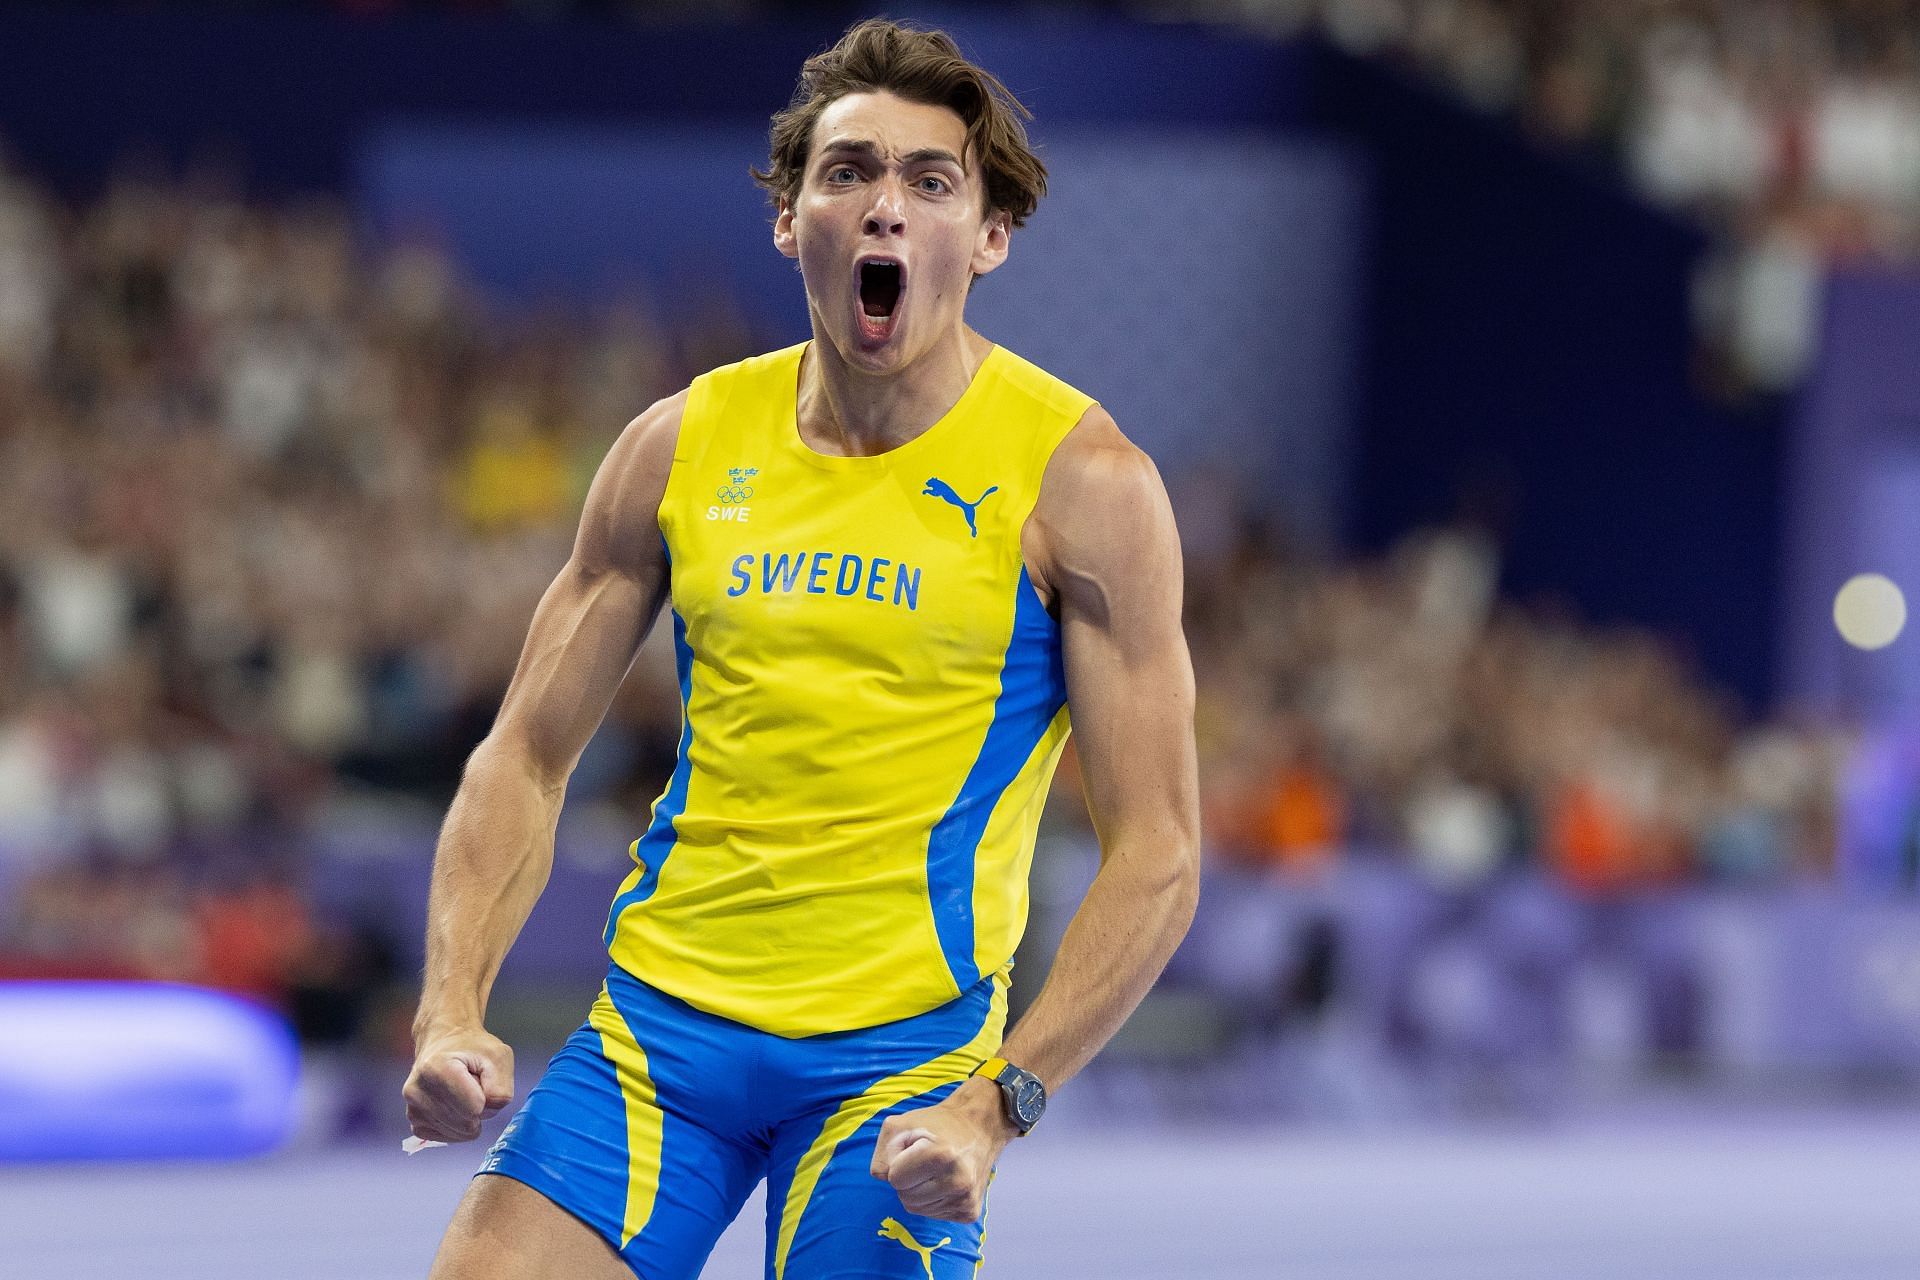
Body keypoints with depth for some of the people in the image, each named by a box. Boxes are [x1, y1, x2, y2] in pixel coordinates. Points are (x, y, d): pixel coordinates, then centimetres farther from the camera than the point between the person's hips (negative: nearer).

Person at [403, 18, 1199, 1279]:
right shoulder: (683, 445, 6)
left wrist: (1001, 1103, -18)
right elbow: (528, 756, 11)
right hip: (658, 1019, 3)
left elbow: (1157, 857, -7)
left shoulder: (1079, 480, -5)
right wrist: (453, 1011, -4)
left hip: (903, 1046, -3)